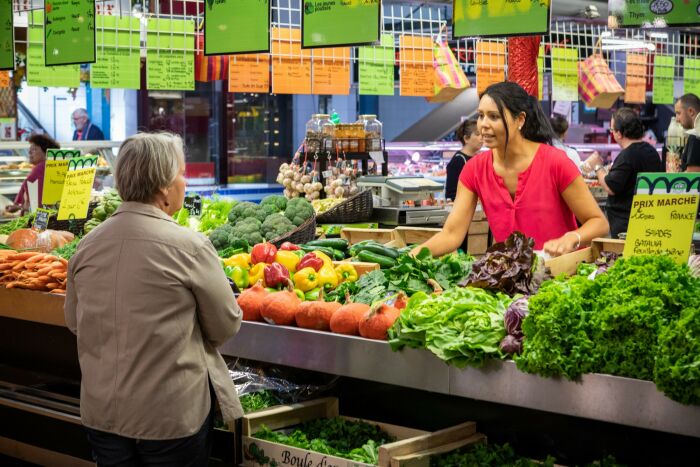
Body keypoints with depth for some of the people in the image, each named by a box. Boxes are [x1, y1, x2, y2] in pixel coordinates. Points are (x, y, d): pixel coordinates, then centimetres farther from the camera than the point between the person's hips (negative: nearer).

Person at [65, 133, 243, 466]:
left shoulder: (87, 246, -3)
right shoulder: (189, 246, -17)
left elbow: (74, 323, 11)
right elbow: (227, 326, -7)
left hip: (100, 413, 4)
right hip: (172, 416, -4)